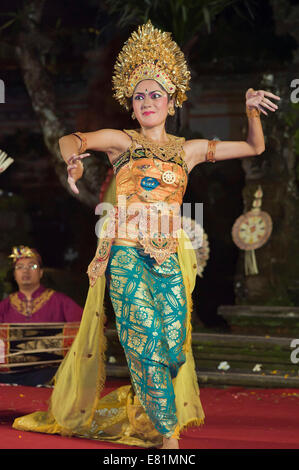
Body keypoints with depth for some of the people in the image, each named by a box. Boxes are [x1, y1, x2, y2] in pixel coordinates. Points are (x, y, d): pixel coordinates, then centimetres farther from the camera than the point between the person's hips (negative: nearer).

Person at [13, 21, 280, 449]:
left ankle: (146, 399, 21)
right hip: (126, 255, -3)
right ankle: (167, 434, -7)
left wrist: (252, 112, 6)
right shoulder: (122, 141, 9)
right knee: (145, 341, -14)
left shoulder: (189, 149, 16)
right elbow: (72, 140, -7)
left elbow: (254, 147, 22)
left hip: (168, 257, 3)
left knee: (174, 344, -8)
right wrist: (73, 159, -30)